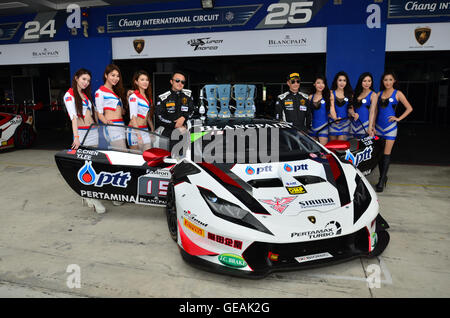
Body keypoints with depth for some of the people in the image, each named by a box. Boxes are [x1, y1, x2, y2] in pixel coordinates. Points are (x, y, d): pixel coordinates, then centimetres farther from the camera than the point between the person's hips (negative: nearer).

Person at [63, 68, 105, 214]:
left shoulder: (85, 94, 20)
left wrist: (99, 128, 17)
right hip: (81, 133, -7)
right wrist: (76, 137, -25)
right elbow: (73, 116, -16)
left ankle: (86, 196, 14)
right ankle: (92, 199, -7)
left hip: (93, 132, 7)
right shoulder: (69, 95, -3)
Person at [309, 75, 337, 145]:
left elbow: (332, 109, -5)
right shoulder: (310, 97, 9)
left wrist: (335, 118, -23)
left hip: (323, 125, -3)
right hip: (312, 126, 3)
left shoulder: (329, 96, 3)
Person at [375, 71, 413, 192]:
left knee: (386, 153, -6)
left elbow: (409, 108, 4)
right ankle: (382, 177, 17)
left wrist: (398, 118, -6)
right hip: (379, 126, 4)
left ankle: (382, 181, -5)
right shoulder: (379, 94, 13)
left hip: (390, 126, -4)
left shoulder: (398, 93, 3)